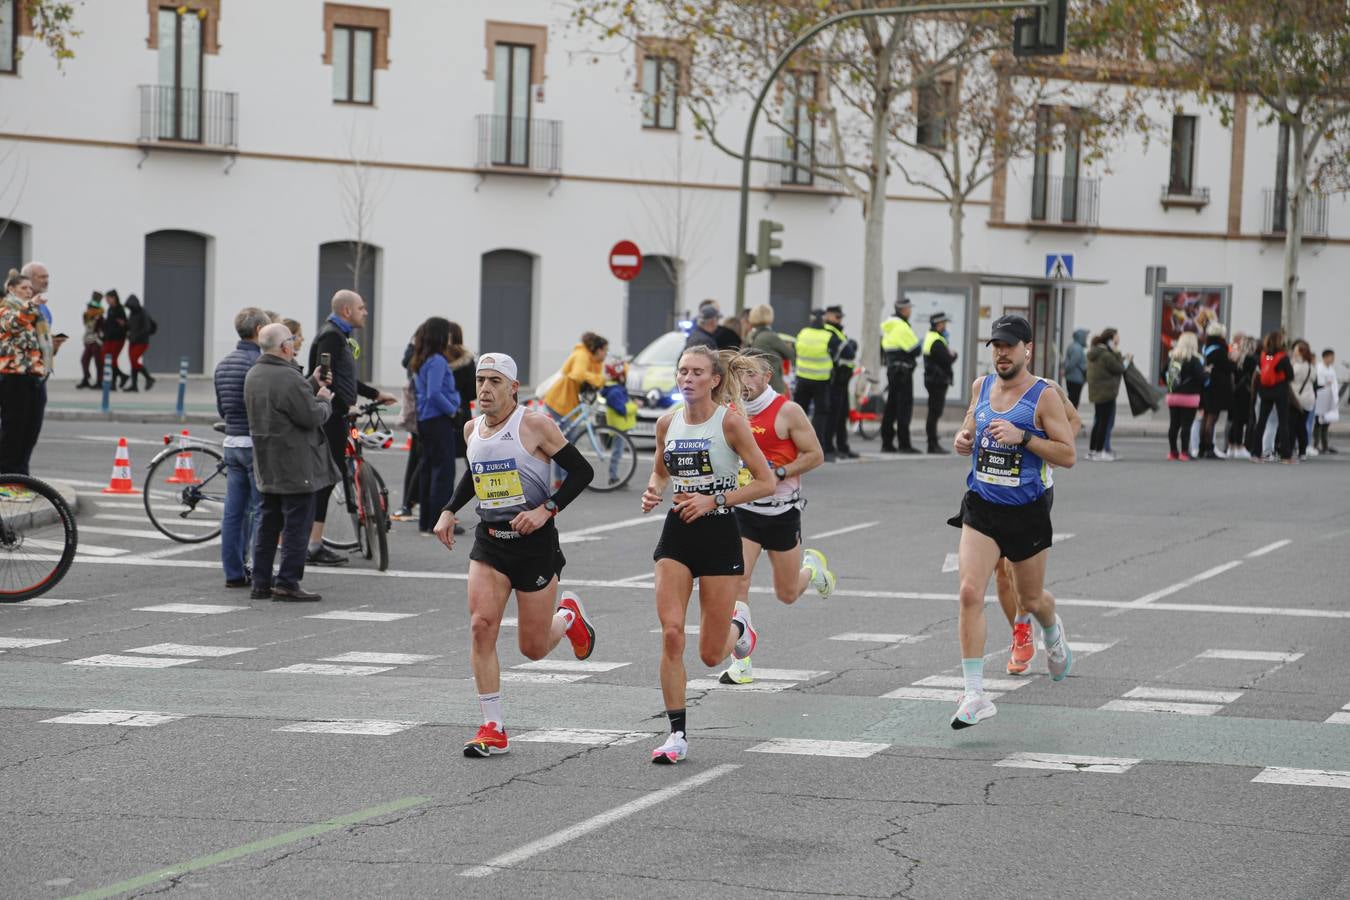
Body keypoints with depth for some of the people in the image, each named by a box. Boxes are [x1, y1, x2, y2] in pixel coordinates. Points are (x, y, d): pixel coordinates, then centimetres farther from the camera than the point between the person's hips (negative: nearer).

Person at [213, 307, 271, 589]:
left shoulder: (223, 363, 12)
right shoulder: (260, 362, -15)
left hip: (232, 442, 8)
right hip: (257, 443, -8)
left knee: (233, 510, 8)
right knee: (262, 510, -3)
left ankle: (233, 572, 11)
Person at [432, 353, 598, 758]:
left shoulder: (535, 425, -11)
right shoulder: (472, 429, 7)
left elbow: (581, 471, -9)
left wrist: (546, 509, -19)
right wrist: (449, 511, 15)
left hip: (534, 542, -5)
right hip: (489, 541, 5)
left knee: (533, 648, 3)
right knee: (481, 626, -14)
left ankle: (569, 615, 40)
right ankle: (493, 728, -8)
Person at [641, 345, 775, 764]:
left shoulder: (730, 422, -11)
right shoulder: (667, 423, 3)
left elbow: (766, 482, -10)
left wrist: (714, 500, -17)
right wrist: (652, 491, -2)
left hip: (719, 534, -3)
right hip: (677, 534, 4)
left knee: (711, 654, 3)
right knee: (671, 635, -12)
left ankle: (738, 624, 40)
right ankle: (677, 735, -4)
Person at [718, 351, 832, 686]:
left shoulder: (787, 412, -11)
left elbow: (815, 455, -8)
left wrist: (778, 473, -19)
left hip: (782, 511, -3)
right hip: (744, 509, 3)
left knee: (787, 594, 9)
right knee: (736, 581, -15)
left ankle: (812, 567, 45)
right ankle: (741, 664, -11)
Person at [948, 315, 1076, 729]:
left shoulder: (1044, 396, -9)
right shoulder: (981, 386, 6)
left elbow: (1068, 454, -11)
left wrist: (1022, 437, -23)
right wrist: (963, 439, -1)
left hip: (1026, 512, -3)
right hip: (981, 508, 3)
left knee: (1032, 600, 16)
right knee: (970, 593, -15)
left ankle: (1052, 634, 55)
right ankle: (974, 696, -14)